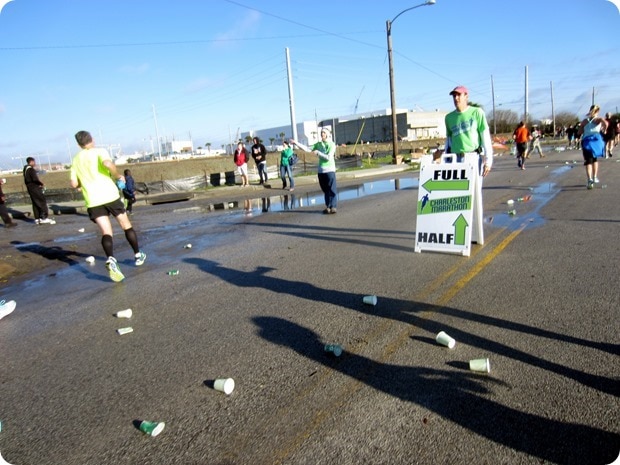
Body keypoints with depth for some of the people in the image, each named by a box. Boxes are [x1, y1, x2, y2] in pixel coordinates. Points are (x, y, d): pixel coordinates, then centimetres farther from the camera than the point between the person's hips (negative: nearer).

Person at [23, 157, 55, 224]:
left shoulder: (25, 169, 16)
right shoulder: (31, 169, -14)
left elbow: (27, 180, 17)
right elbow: (35, 179, -24)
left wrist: (39, 184, 7)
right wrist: (42, 184, -9)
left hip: (30, 189, 9)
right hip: (35, 188, -9)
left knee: (35, 204, 12)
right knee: (42, 202, -6)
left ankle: (37, 219, 15)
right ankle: (44, 218, -10)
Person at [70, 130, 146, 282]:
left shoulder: (76, 160, 12)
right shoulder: (99, 151, 0)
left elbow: (74, 184, 9)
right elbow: (107, 163, -23)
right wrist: (118, 176, -8)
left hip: (92, 201, 3)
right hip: (109, 195, -2)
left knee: (106, 232, -2)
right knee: (126, 225, 14)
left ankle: (110, 259, -28)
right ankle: (138, 255, 24)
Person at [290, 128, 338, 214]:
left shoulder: (332, 145, -4)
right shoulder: (318, 144, 11)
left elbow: (329, 157, -13)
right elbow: (308, 149, 4)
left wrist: (318, 153, -12)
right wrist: (296, 143, -2)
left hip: (330, 170, -5)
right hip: (321, 170, 5)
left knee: (332, 190, -3)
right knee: (325, 190, 8)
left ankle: (334, 207, 1)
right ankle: (328, 207, 15)